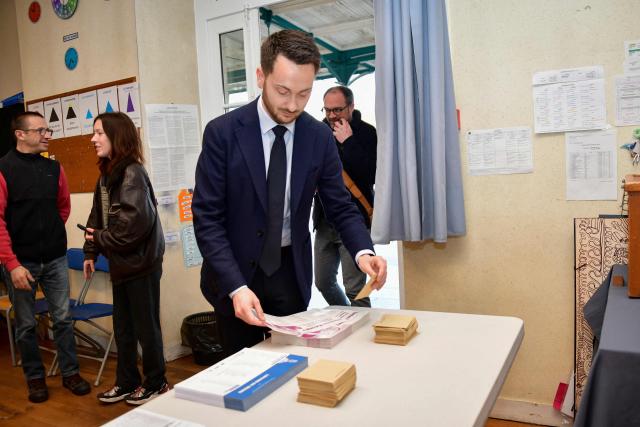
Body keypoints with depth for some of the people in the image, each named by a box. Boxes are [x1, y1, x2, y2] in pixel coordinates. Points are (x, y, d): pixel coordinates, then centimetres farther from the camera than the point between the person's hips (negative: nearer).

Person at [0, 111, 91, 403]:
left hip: (55, 259, 3)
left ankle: (70, 373, 21)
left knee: (63, 318, 8)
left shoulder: (54, 168, 4)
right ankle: (35, 377, 25)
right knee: (26, 324, 10)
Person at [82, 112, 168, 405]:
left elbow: (137, 221, -26)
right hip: (121, 263, 8)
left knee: (146, 326, 6)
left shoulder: (133, 173, -17)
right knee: (123, 326, 18)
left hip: (141, 263, -8)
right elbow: (97, 217, 13)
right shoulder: (106, 174, 9)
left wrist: (101, 238, -13)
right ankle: (127, 382, 33)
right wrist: (90, 252, 6)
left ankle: (156, 384, 24)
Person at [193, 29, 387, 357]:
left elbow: (340, 207, 0)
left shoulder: (320, 137, -5)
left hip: (291, 271, 2)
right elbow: (206, 217, -15)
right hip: (234, 272, -2)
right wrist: (236, 286, -26)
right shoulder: (222, 132, -14)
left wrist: (363, 251, -21)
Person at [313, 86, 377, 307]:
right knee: (323, 283, 15)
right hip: (324, 221, 6)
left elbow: (370, 176, -20)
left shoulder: (367, 133, -7)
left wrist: (347, 142, -17)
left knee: (355, 289, -6)